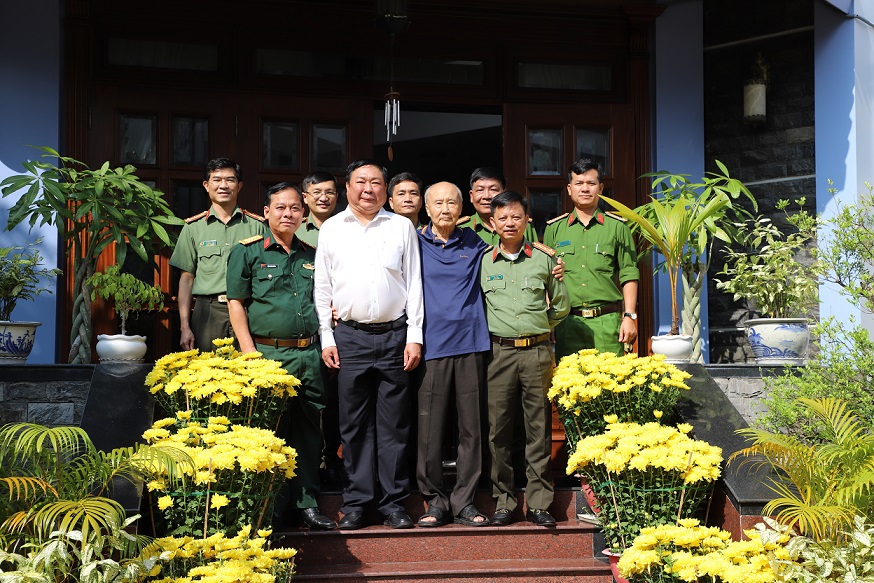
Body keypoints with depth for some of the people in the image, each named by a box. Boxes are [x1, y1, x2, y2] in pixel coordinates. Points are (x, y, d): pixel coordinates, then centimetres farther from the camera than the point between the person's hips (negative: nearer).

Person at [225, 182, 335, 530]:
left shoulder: (311, 256, 16)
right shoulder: (247, 252, 3)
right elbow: (236, 303, -2)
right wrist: (249, 353, -9)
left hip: (309, 355, 4)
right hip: (268, 354, -4)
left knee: (309, 430, 6)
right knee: (269, 430, -3)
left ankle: (307, 504, 14)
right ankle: (271, 509, 6)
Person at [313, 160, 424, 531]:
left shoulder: (402, 227, 8)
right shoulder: (331, 229, 9)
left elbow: (414, 284, 7)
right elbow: (322, 287, 10)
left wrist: (414, 336, 1)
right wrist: (326, 338, 4)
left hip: (394, 336, 0)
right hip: (350, 337, 1)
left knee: (394, 424, 2)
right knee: (354, 424, 4)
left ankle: (394, 502, 10)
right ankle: (356, 503, 11)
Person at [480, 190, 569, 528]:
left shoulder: (543, 259, 8)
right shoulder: (483, 262, 8)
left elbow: (561, 306, 15)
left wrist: (536, 328, 11)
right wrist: (496, 329, 7)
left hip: (537, 351, 0)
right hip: (499, 352, 0)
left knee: (539, 429, 1)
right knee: (499, 429, 0)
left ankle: (538, 503, 7)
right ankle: (504, 502, 8)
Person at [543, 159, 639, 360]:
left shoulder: (617, 226, 8)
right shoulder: (554, 228, 11)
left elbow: (629, 275, 6)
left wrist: (629, 316, -2)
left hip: (607, 321, -1)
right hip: (567, 322, 1)